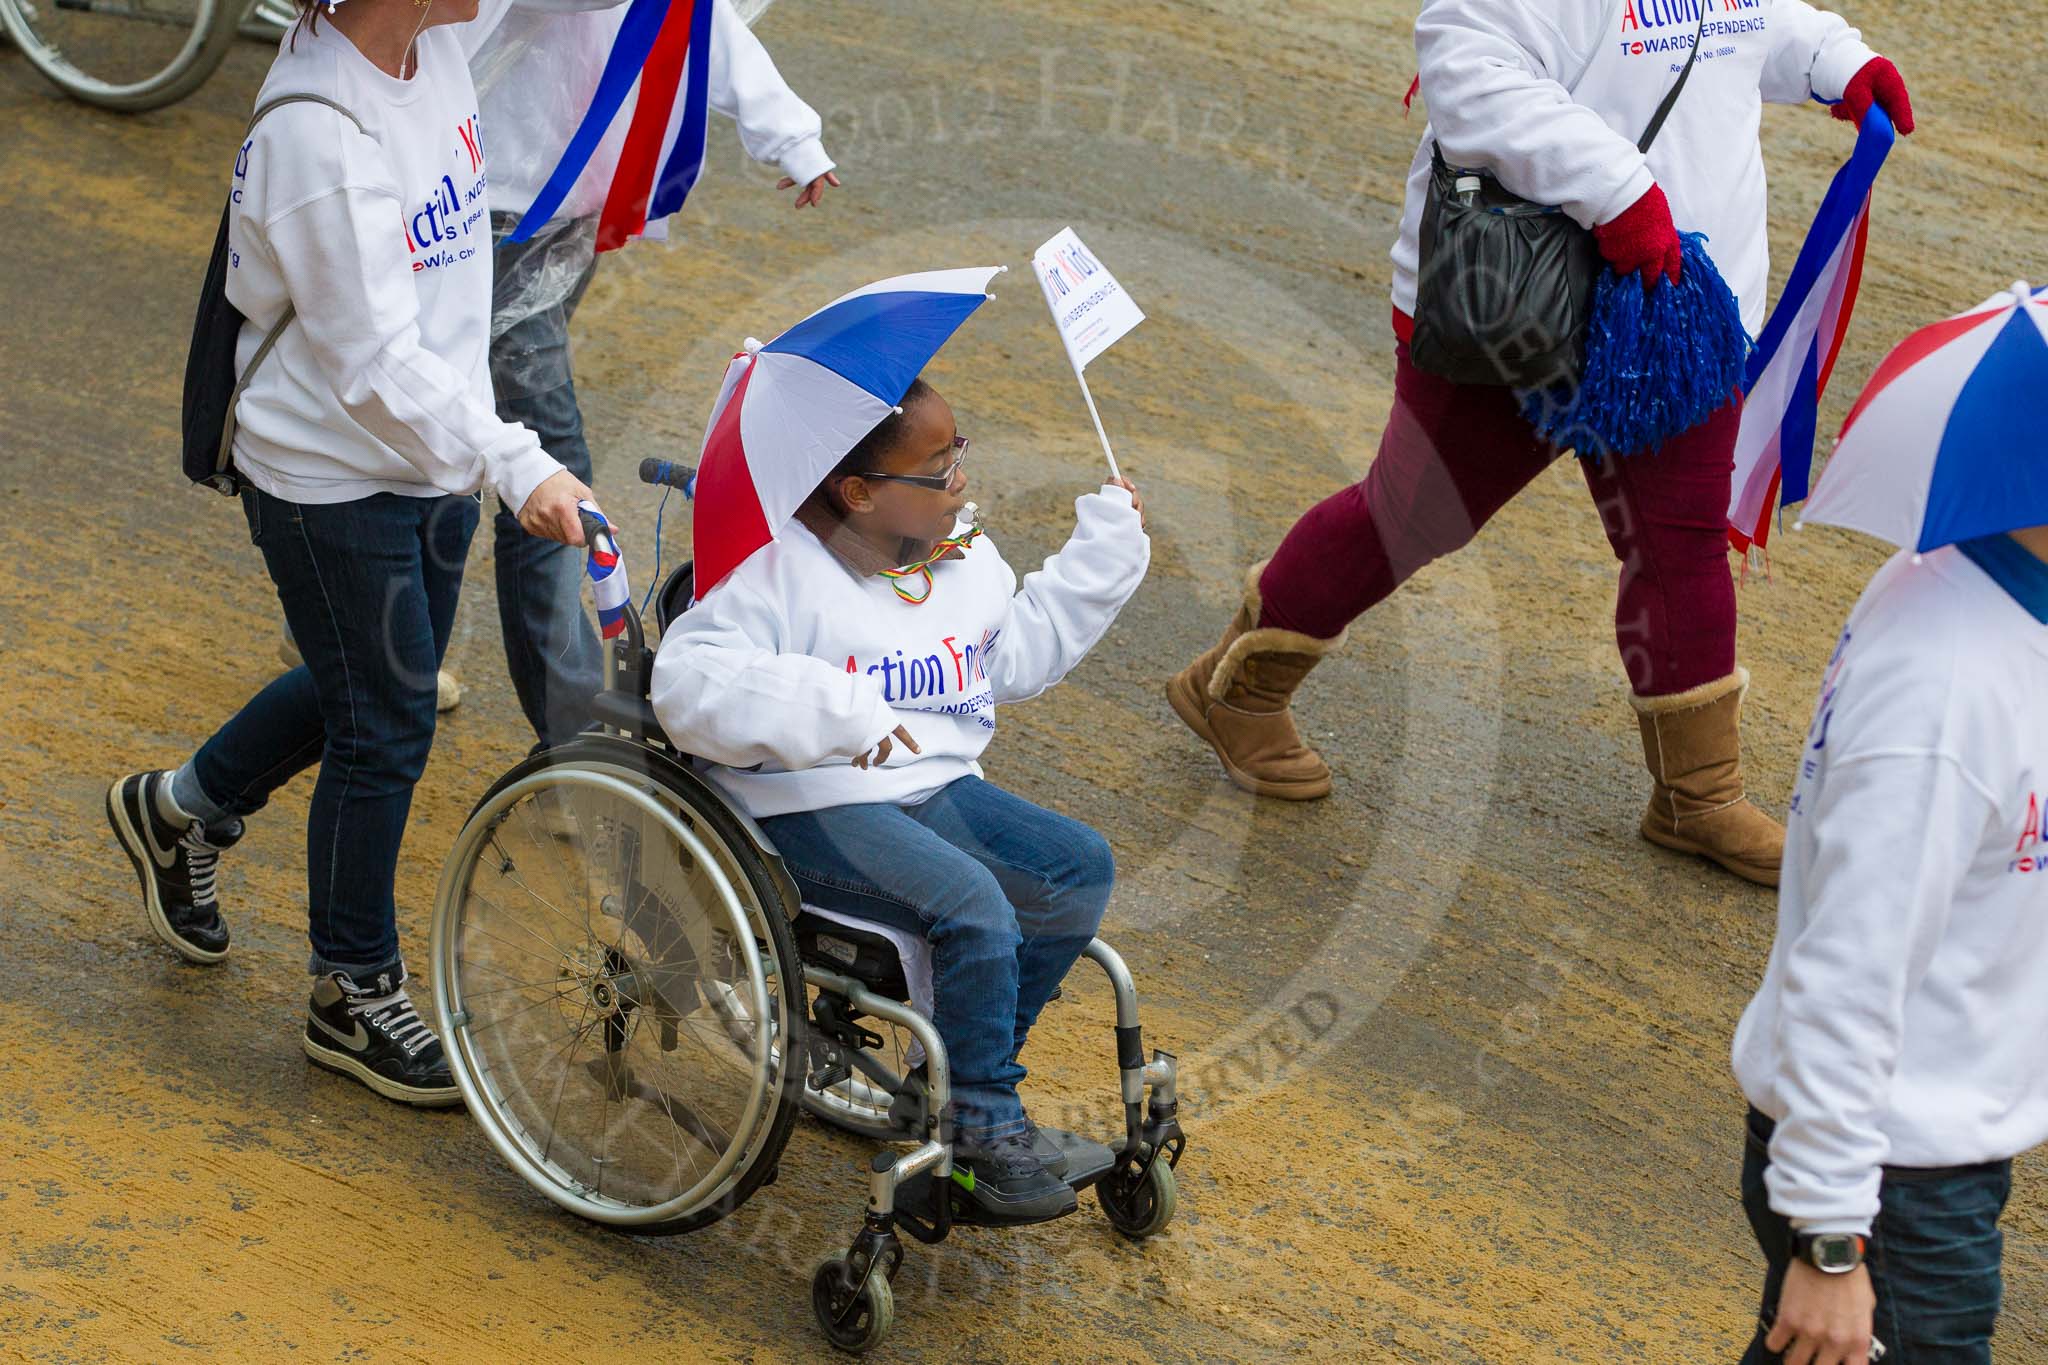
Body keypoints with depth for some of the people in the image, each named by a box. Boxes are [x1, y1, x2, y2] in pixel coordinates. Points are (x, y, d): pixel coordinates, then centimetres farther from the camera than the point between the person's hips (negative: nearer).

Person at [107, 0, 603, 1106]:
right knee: (385, 730, 4)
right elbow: (376, 363, -32)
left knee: (371, 691, 25)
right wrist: (517, 466, -37)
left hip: (432, 459, 9)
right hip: (333, 483, -9)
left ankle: (180, 809, 50)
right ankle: (356, 995, 24)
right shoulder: (319, 138, -31)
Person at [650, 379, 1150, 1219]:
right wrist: (829, 712, -36)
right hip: (814, 811, -8)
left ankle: (964, 1078, 4)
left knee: (1081, 869, -6)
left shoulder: (965, 559, 10)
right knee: (972, 905, -29)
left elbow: (1016, 654, 28)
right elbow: (688, 681, -26)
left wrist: (1102, 551, 20)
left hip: (937, 789, 8)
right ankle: (990, 1123, -10)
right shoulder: (783, 571, -16)